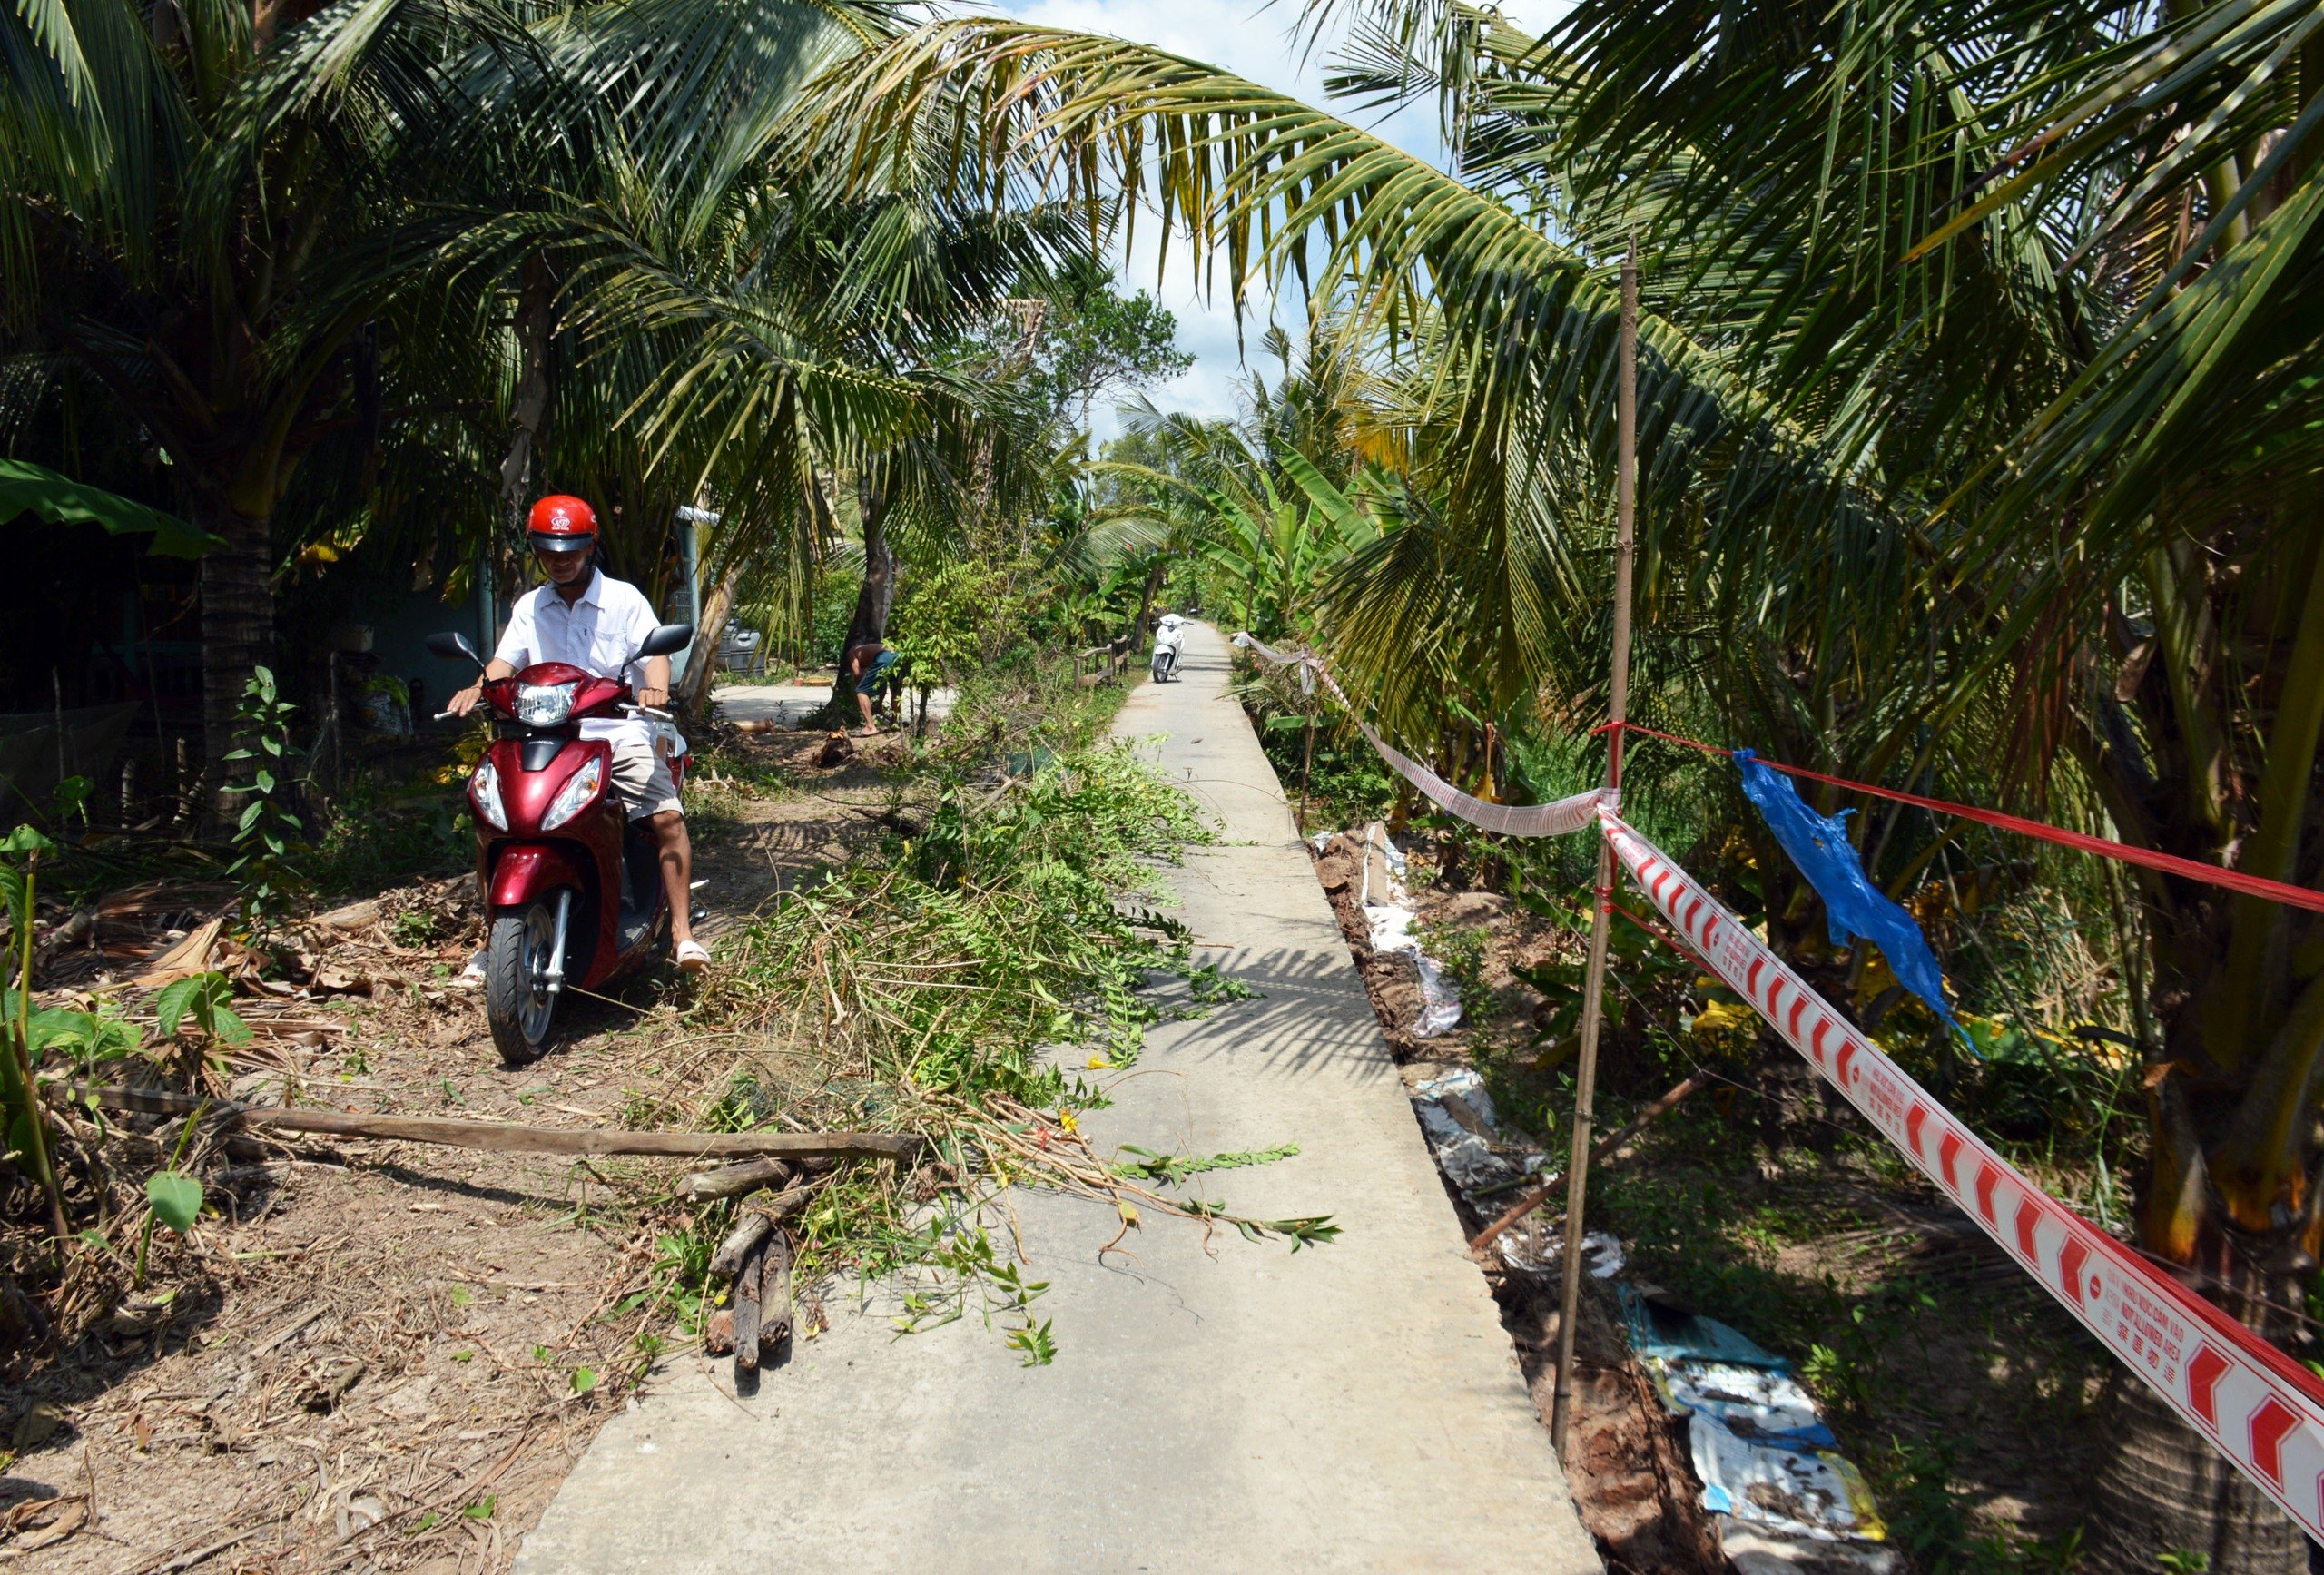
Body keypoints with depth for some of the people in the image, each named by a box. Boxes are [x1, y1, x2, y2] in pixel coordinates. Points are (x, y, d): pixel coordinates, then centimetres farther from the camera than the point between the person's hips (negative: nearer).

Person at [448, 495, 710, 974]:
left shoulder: (623, 598, 6)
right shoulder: (529, 606, 16)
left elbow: (654, 651, -6)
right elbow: (506, 660, 5)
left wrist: (655, 687, -29)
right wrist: (478, 689, -17)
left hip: (620, 733, -3)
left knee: (668, 817, -22)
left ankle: (682, 929, -18)